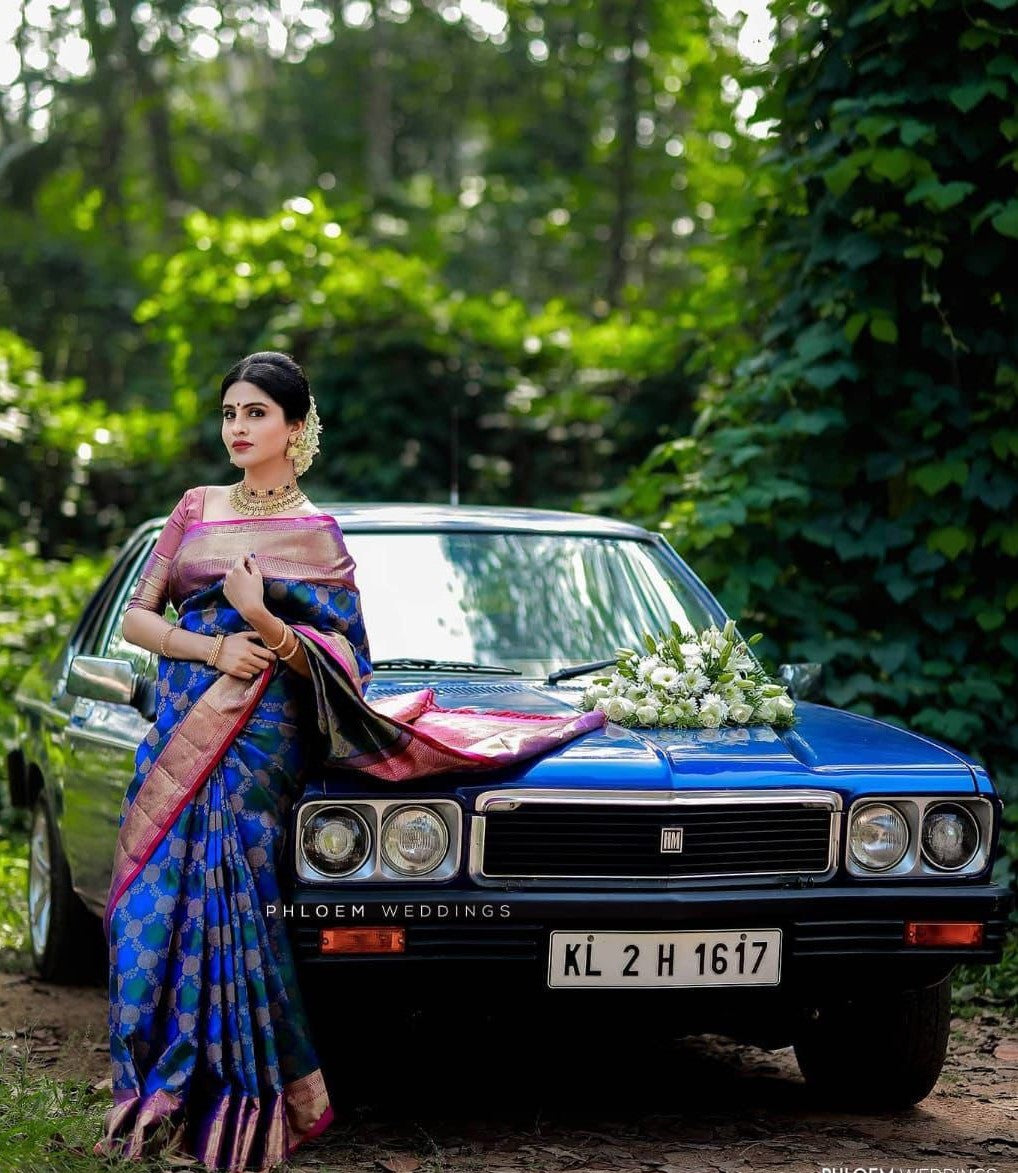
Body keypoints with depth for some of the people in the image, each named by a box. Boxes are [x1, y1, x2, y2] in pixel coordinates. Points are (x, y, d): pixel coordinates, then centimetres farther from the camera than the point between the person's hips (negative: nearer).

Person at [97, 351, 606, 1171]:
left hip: (258, 741, -4)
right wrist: (214, 648, -7)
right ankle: (163, 1100, 5)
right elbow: (138, 618, 11)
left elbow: (342, 662, -1)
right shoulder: (196, 511, 15)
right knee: (155, 906, -3)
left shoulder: (318, 536, 3)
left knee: (226, 900, -13)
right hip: (179, 734, 4)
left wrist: (264, 622, -18)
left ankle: (240, 1107, -6)